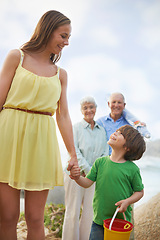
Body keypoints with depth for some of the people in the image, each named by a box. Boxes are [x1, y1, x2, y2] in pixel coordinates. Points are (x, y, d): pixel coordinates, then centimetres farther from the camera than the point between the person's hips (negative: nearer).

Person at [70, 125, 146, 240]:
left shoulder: (132, 169, -9)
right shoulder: (100, 162, -2)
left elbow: (140, 191, 0)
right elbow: (87, 182, -1)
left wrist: (128, 201, -16)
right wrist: (77, 177, -20)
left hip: (121, 221, -2)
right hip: (99, 219, 2)